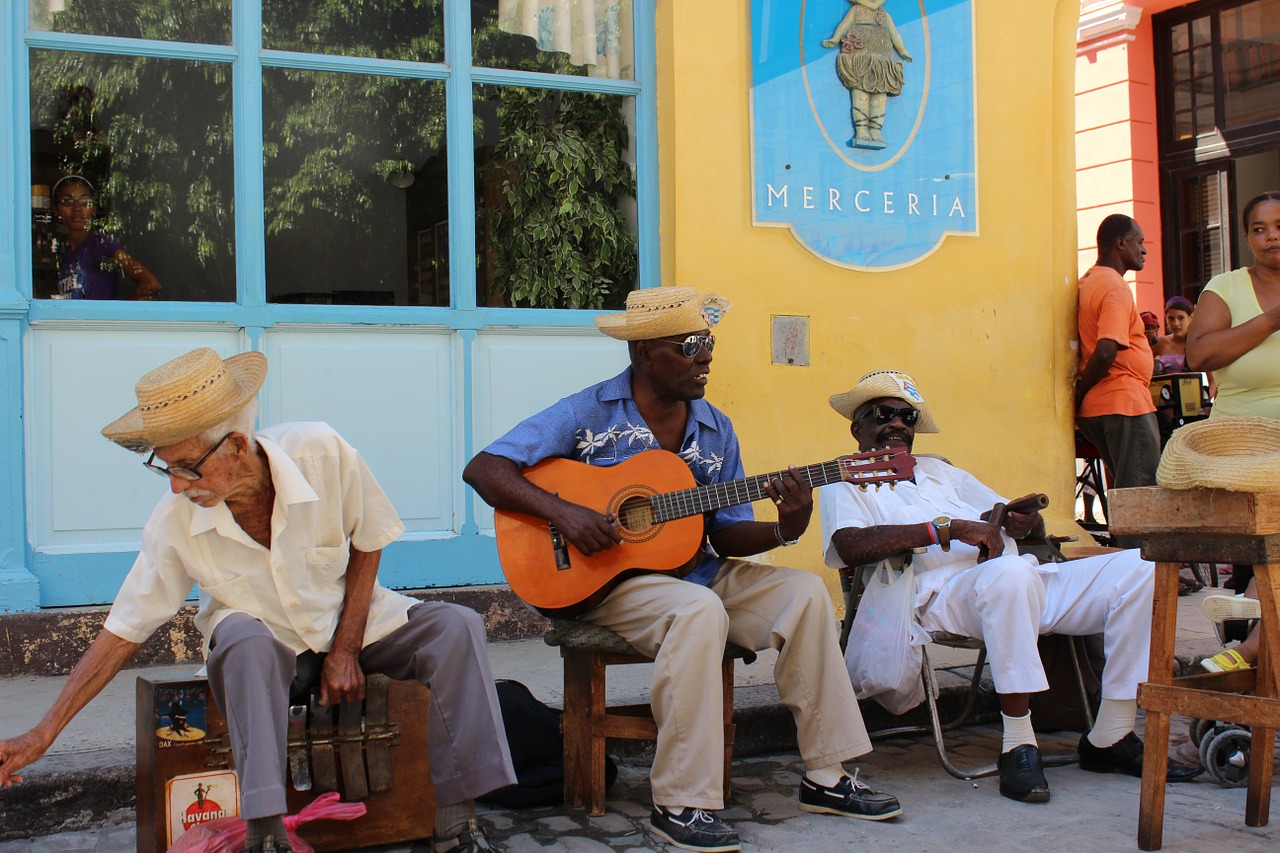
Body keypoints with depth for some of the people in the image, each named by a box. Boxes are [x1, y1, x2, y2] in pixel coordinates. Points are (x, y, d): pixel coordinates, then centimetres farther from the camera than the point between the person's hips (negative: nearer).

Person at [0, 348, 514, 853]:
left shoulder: (321, 454, -23)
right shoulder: (176, 520, -19)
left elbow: (368, 543, -6)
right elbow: (122, 632, -11)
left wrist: (346, 650, -10)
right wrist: (42, 735, -13)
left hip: (353, 621, 1)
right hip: (268, 648, -1)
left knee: (456, 627, -23)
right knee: (245, 641, -36)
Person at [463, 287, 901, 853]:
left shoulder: (716, 430, 8)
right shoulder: (589, 414, -8)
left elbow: (727, 534, 8)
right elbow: (483, 468, -13)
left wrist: (784, 529, -13)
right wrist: (561, 511, -26)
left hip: (699, 573, 6)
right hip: (609, 580, -6)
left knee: (805, 592, -11)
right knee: (700, 610, -35)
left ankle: (826, 777, -3)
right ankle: (680, 803, -27)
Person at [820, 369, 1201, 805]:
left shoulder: (940, 470, 33)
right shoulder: (844, 483, 12)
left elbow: (1018, 520, 31)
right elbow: (851, 545, -11)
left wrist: (1022, 520, 4)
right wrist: (948, 528, -15)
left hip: (1028, 581, 7)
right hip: (943, 591, -7)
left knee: (1140, 569, -11)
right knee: (1009, 572, -40)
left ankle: (1110, 738, -6)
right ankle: (1018, 746, -30)